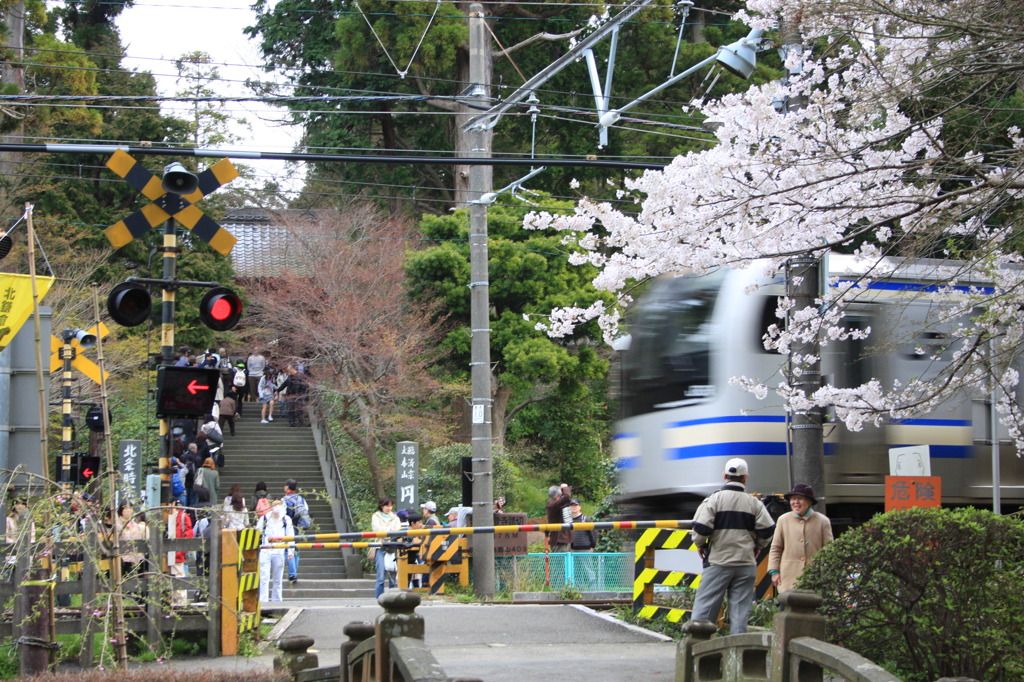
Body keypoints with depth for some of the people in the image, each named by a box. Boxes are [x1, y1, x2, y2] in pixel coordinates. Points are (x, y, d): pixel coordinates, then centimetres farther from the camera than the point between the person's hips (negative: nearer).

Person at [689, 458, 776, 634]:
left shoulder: (714, 499, -5)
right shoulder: (754, 503, 4)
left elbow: (701, 527, -13)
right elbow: (767, 529, 0)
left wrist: (700, 544, 6)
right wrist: (757, 546, 19)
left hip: (718, 562, -2)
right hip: (746, 563, 2)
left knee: (704, 606, 0)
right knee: (740, 609, 5)